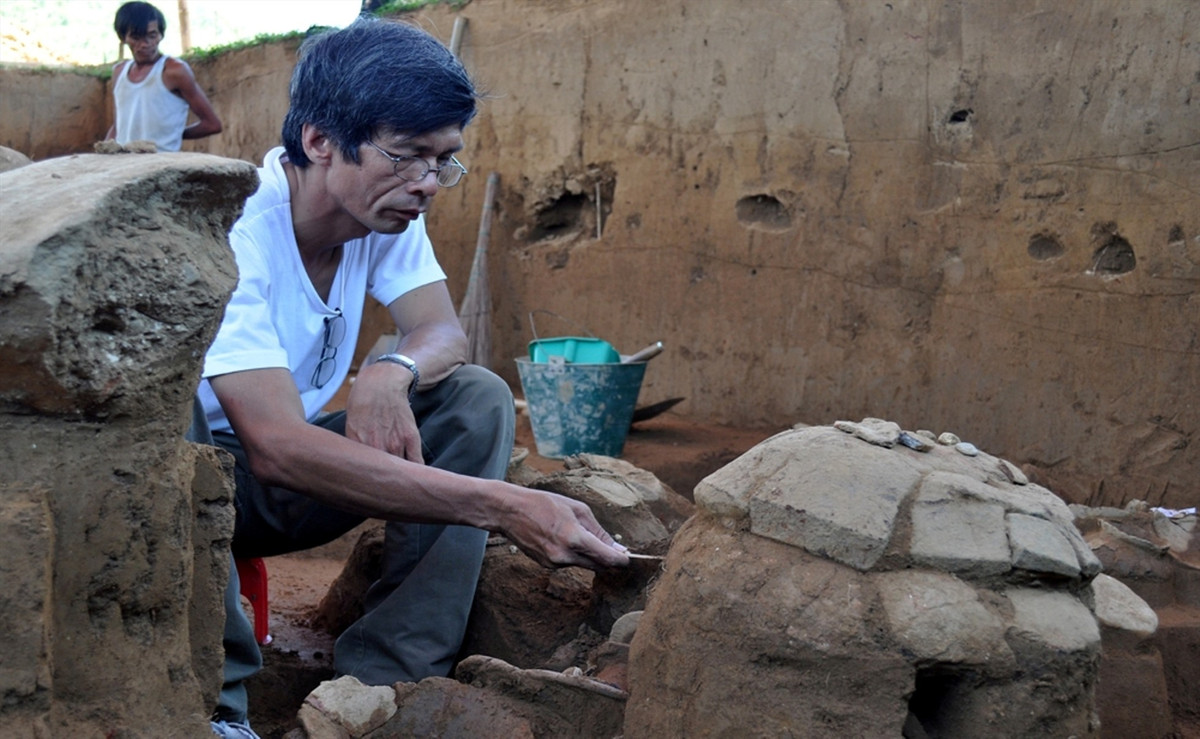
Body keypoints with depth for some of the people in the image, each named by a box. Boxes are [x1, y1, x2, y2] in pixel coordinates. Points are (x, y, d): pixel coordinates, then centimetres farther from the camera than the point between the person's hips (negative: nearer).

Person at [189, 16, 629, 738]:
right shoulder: (231, 233, -30)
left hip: (286, 481, 6)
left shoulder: (387, 208, -8)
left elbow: (443, 330, -6)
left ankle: (384, 678, -16)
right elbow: (277, 449, -38)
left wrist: (392, 373, -33)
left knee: (478, 398, -14)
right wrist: (502, 505, -46)